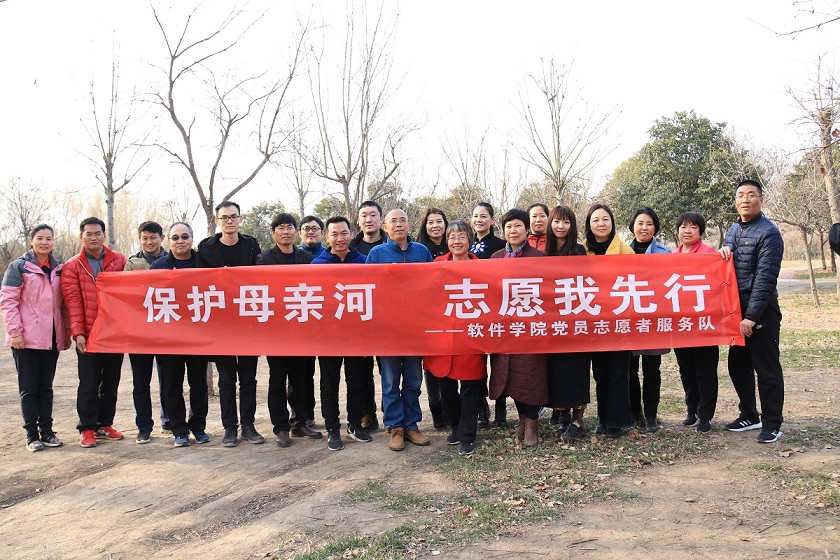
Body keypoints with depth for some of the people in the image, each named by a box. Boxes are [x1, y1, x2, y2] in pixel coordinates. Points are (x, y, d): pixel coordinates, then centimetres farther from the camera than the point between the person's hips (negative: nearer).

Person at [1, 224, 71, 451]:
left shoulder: (59, 269, 11)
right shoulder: (18, 267, -1)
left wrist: (67, 331, 9)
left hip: (51, 338, 4)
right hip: (26, 339, -4)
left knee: (46, 387, 10)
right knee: (29, 388, 3)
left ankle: (46, 431, 17)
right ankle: (32, 435, 9)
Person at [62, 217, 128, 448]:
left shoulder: (119, 261, 4)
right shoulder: (72, 266, 0)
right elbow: (73, 301, -6)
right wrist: (77, 333, -14)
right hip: (88, 335, -2)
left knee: (111, 381, 11)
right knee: (89, 384, 3)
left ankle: (105, 424, 23)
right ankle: (87, 428, 13)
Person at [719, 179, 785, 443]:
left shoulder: (768, 233, -12)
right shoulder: (733, 230, 12)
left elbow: (765, 278, -18)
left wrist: (752, 316, -21)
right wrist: (725, 250, -3)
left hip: (761, 312, -8)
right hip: (736, 308, 8)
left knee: (767, 369, -1)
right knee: (738, 365, 13)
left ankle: (772, 424, 8)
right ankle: (749, 416, 27)